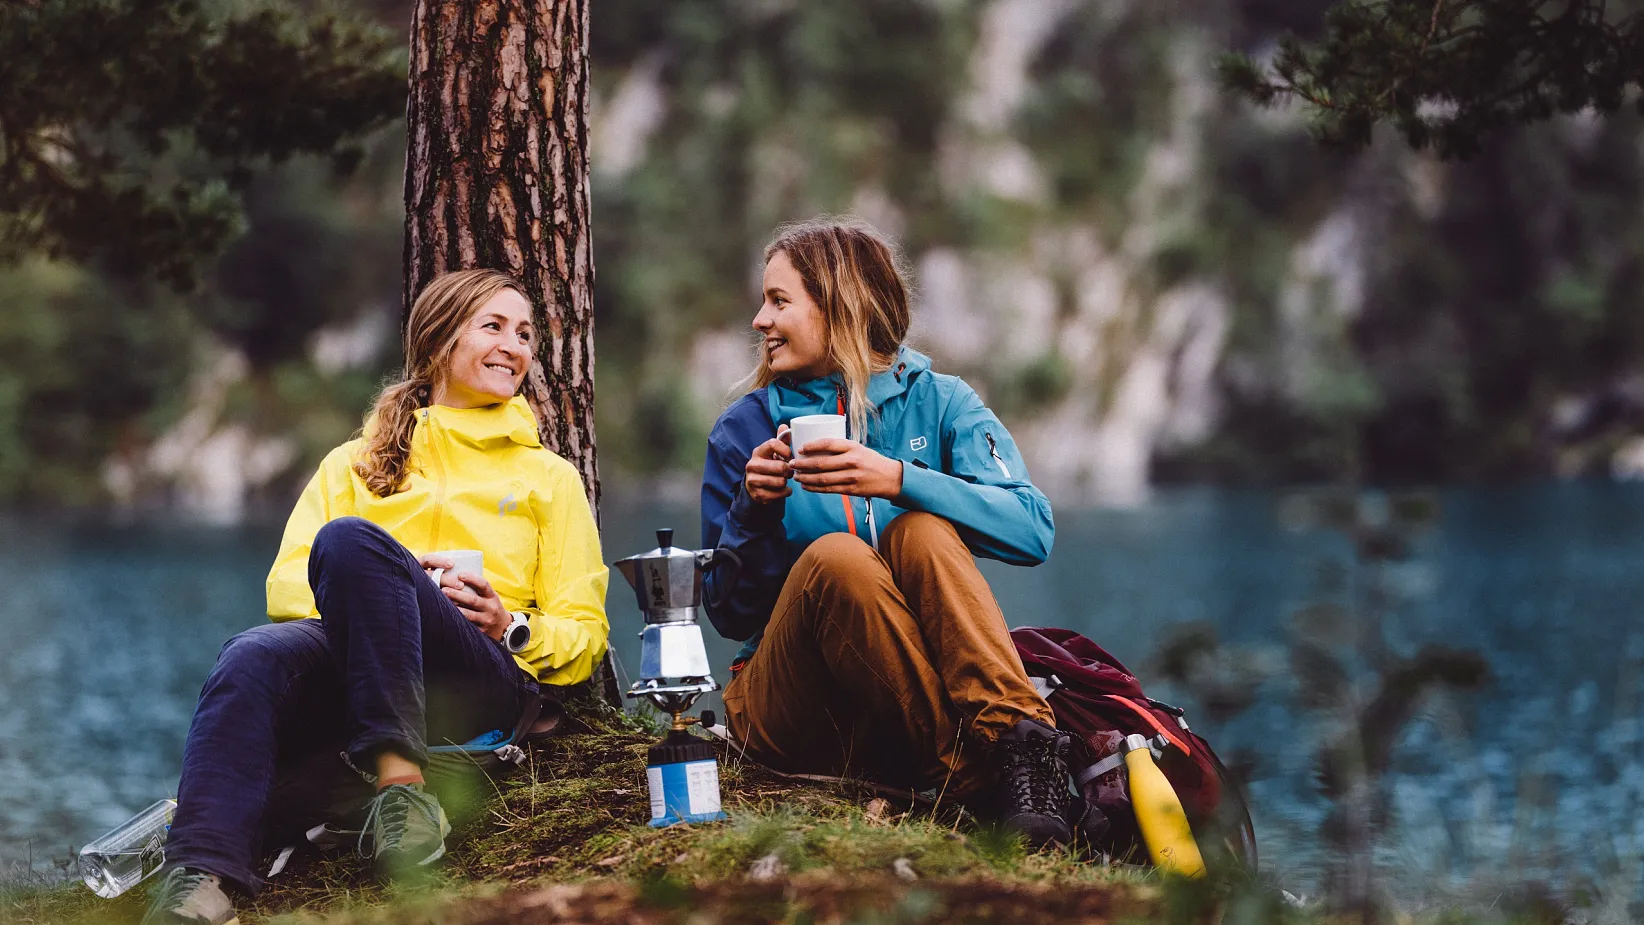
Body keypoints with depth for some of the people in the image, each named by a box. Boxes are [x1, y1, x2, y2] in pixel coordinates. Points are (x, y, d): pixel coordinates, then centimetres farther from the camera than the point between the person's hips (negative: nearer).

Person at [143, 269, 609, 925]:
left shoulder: (550, 478, 27)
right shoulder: (355, 464, 29)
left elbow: (583, 636, 20)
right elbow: (286, 587, 15)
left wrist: (509, 624, -3)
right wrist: (386, 579, -6)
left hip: (483, 684, -2)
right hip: (345, 668, 2)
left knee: (349, 538, -32)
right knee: (255, 656, -37)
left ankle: (398, 778, -42)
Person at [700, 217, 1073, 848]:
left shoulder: (935, 402, 6)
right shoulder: (746, 429, 9)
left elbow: (1032, 530, -12)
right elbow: (729, 612, 6)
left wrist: (898, 480, -24)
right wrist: (754, 511, -11)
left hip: (927, 685, 0)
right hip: (793, 715, 0)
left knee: (921, 531, -25)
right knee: (834, 556, -29)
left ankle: (1013, 733, -41)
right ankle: (975, 773, -37)